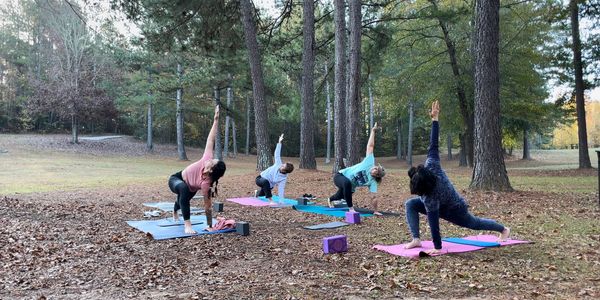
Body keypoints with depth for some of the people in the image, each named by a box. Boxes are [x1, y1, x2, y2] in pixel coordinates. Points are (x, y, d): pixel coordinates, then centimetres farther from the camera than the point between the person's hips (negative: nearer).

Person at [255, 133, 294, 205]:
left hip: (268, 186, 1)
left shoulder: (284, 178, -26)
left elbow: (281, 190, -28)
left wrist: (281, 201, -36)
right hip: (260, 178, -1)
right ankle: (270, 200, -31)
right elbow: (277, 154, -17)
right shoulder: (279, 164, -22)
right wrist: (279, 142, -22)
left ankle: (257, 192, 66)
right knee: (265, 181, -37)